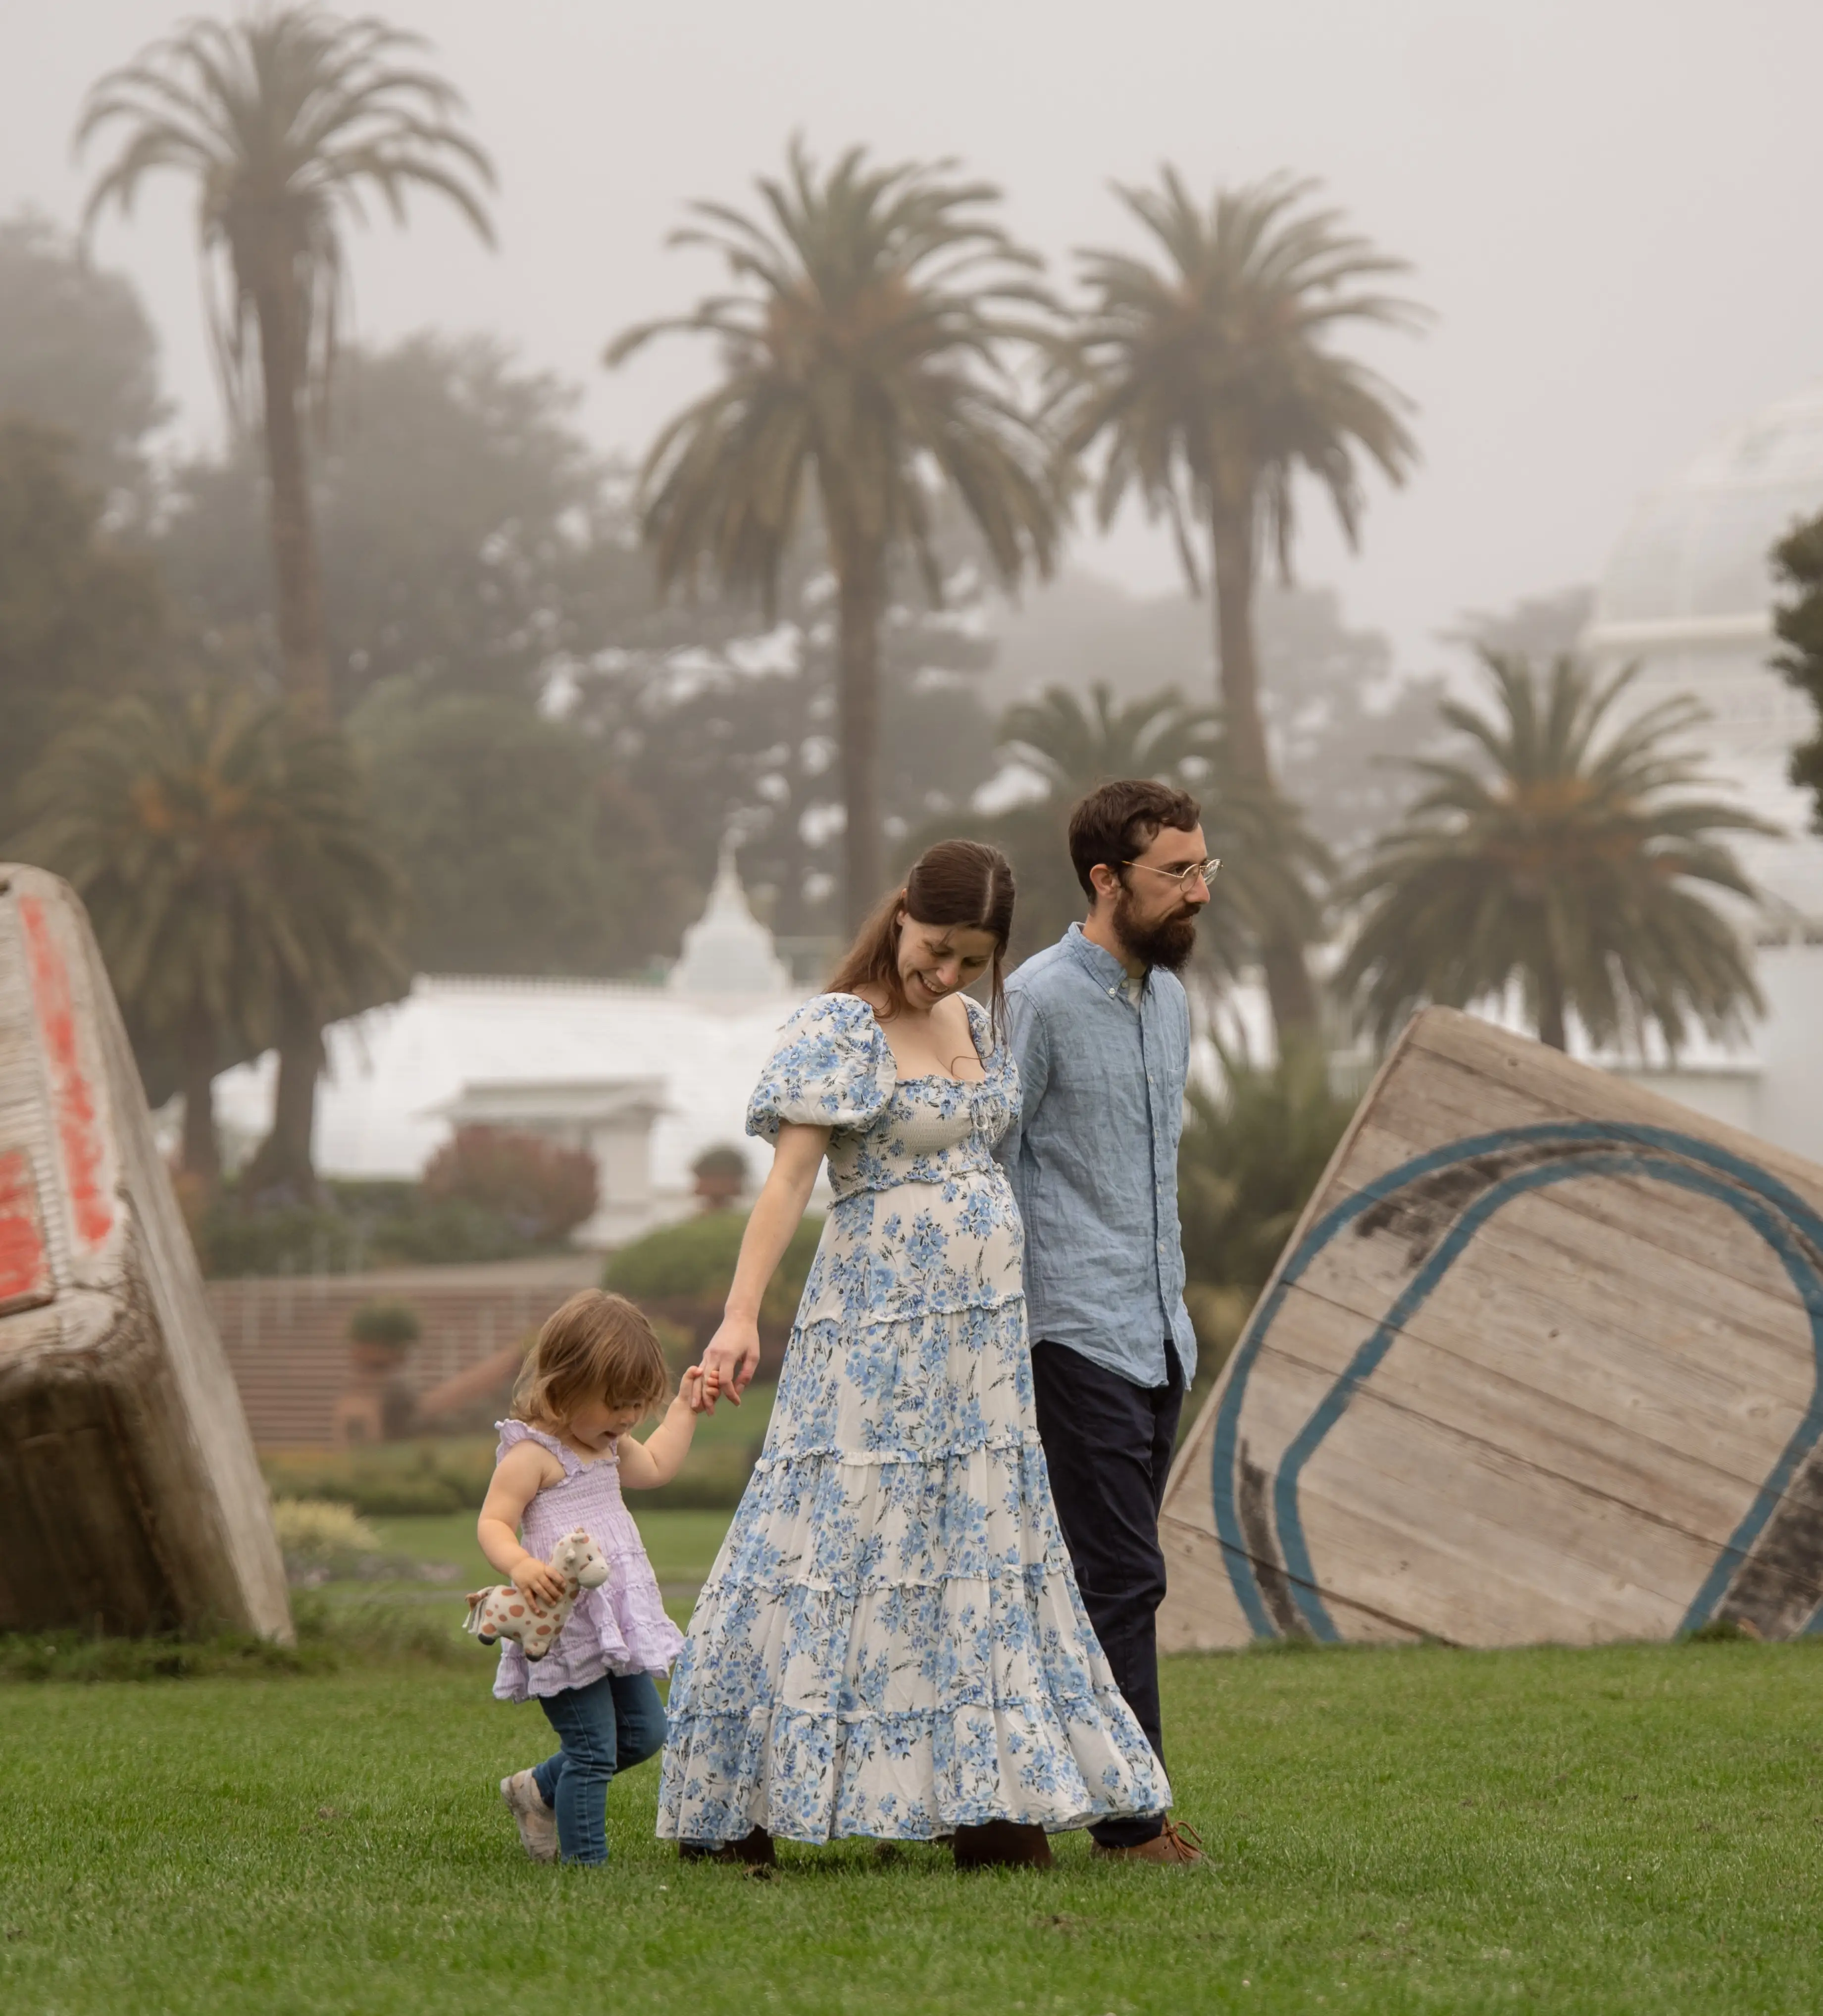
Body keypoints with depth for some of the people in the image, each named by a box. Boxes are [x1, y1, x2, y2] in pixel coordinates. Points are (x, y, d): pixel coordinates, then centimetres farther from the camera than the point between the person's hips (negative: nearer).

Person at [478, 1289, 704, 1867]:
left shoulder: (608, 1446, 15)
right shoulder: (532, 1455, -14)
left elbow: (655, 1468, 34)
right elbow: (492, 1523, -20)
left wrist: (684, 1409, 32)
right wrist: (519, 1565, -38)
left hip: (613, 1622, 9)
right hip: (565, 1630, -9)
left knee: (643, 1733, 14)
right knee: (592, 1749, -8)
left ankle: (539, 1792, 31)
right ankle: (585, 1861, -1)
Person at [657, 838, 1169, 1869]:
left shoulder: (980, 1024, 11)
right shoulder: (839, 1030, -9)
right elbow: (790, 1174, -19)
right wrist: (741, 1317, -29)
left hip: (984, 1327, 7)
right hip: (877, 1324, -7)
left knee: (979, 1552, 8)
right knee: (845, 1538, -9)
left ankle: (990, 1803, 13)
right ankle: (738, 1809, -3)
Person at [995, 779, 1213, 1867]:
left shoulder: (1169, 995, 14)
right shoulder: (1040, 1000, -11)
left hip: (1159, 1332, 8)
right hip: (1079, 1333, -8)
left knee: (1116, 1575, 9)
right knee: (1121, 1575, -9)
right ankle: (1132, 1813, -5)